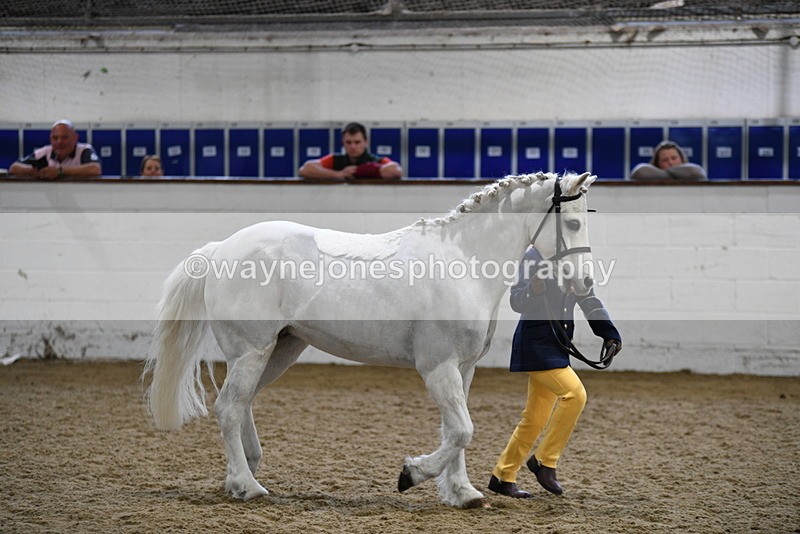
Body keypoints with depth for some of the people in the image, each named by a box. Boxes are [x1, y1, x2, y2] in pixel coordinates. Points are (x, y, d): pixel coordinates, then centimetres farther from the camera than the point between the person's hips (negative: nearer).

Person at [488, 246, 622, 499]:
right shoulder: (534, 256, -9)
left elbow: (588, 300, 16)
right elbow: (516, 301, -12)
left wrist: (610, 334, 6)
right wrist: (532, 290, -33)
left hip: (556, 346, 8)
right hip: (535, 343, -8)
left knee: (536, 419, 9)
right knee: (574, 393, -22)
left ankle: (503, 477, 18)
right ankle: (544, 460, -10)